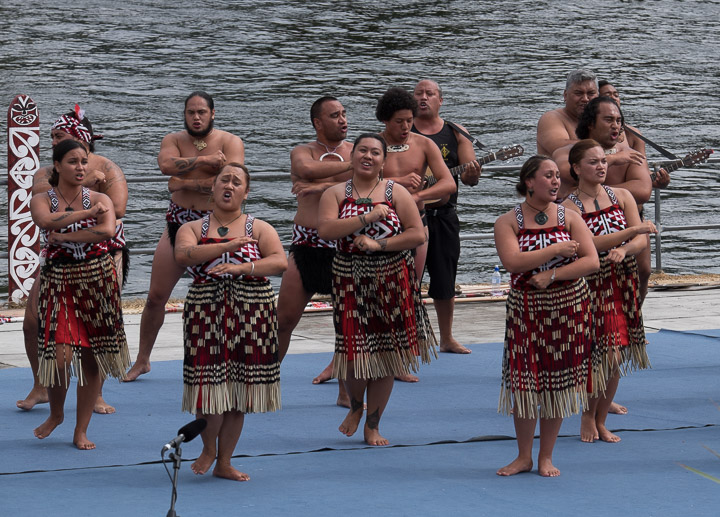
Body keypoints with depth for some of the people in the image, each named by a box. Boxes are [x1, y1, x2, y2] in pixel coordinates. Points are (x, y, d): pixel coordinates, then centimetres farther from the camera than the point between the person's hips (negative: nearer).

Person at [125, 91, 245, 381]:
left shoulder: (230, 142, -1)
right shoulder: (174, 140, 8)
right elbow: (167, 165, -15)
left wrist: (186, 184, -12)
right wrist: (204, 160, -19)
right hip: (178, 223, 3)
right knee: (156, 296, 2)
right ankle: (142, 361, 16)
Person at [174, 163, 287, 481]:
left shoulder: (259, 229, 8)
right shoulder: (193, 228, 8)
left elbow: (280, 262, -8)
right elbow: (182, 255, -13)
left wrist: (240, 267, -21)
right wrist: (228, 246, -20)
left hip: (250, 317, 1)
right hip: (206, 314, -1)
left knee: (238, 395, 4)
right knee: (210, 384, -8)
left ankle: (224, 462, 16)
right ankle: (208, 449, 18)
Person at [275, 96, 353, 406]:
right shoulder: (302, 152, 4)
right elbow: (308, 169, -20)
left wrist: (324, 186, -20)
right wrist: (352, 165, -20)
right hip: (306, 246, -1)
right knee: (283, 320, -1)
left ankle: (346, 391, 13)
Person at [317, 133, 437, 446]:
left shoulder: (397, 193, 3)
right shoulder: (335, 194, 4)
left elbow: (417, 235, -4)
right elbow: (325, 230, -13)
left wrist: (378, 244, -15)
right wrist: (367, 217, -18)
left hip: (391, 283, 1)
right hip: (351, 282, 0)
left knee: (385, 353, 2)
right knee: (354, 351, -5)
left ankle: (373, 426, 14)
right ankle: (355, 406, 27)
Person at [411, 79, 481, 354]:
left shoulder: (456, 133, 7)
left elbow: (469, 177, 1)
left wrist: (472, 174, -22)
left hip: (445, 215, 2)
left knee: (445, 280, 8)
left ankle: (447, 339, 20)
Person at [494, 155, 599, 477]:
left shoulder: (569, 218, 2)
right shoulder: (508, 222, -1)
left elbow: (592, 261, -7)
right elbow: (512, 261, -18)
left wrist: (551, 275, -16)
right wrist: (556, 250, -16)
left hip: (568, 308, 1)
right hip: (525, 309, -1)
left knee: (558, 382, 3)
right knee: (524, 380, -1)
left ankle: (546, 456, 14)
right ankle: (524, 457, 12)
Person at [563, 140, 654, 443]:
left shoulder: (622, 197, 6)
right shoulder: (569, 207, -7)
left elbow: (642, 240, -2)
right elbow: (587, 245, -19)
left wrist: (623, 250, -24)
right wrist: (632, 230, -22)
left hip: (623, 285, 4)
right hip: (590, 286, -4)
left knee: (614, 359, 6)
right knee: (606, 355, -9)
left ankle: (601, 421, 21)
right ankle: (588, 417, 14)